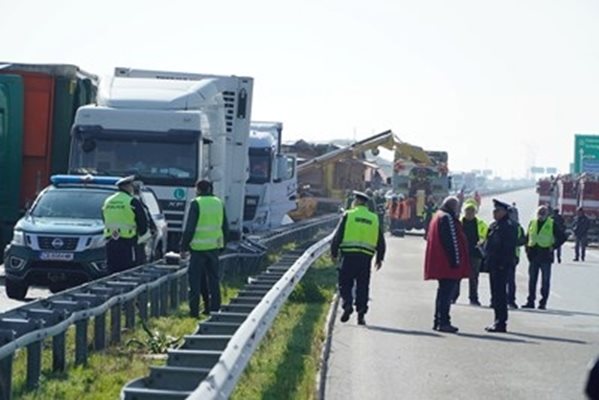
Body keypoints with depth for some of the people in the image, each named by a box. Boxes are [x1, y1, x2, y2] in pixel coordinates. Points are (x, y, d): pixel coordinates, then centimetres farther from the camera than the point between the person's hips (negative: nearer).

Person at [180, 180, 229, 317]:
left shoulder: (196, 204, -10)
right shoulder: (219, 203, 10)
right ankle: (214, 308, 14)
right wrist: (222, 246, 23)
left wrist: (184, 247, -6)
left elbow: (189, 228, -12)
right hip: (214, 247, 5)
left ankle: (194, 310, -2)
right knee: (213, 279, 12)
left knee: (195, 280, 0)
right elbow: (225, 228, 15)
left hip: (199, 247, -5)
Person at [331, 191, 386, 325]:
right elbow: (380, 241, 14)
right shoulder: (374, 219, 11)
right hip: (366, 256, 3)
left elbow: (338, 236, -1)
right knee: (362, 285, 7)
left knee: (345, 283, 5)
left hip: (349, 254, -3)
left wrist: (334, 252, 6)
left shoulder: (348, 215, 0)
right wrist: (379, 258, 21)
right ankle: (361, 313, 3)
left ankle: (347, 304, -15)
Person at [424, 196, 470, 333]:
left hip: (440, 264, 10)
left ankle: (438, 321, 18)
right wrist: (456, 260, -17)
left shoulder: (438, 217, 19)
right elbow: (452, 240, -18)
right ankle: (444, 322, -10)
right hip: (448, 265, -10)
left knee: (443, 291, 15)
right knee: (447, 292, -9)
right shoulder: (447, 218, -13)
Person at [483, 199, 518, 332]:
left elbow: (509, 247, -18)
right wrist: (487, 260, 15)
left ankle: (501, 323, -6)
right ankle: (498, 321, 19)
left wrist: (503, 264, -22)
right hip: (493, 264, 10)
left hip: (501, 265, -10)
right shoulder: (494, 225, 16)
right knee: (496, 293, 13)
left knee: (499, 293, -8)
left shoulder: (508, 226, -13)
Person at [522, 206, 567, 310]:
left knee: (545, 280, 0)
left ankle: (543, 302, 4)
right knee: (532, 279, 7)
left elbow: (562, 237, -1)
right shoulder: (532, 223, 10)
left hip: (545, 255, -4)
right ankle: (530, 301, 12)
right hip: (533, 255, 4)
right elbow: (527, 237, 21)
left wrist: (553, 247, -7)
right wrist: (527, 249, 9)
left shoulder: (552, 224, -2)